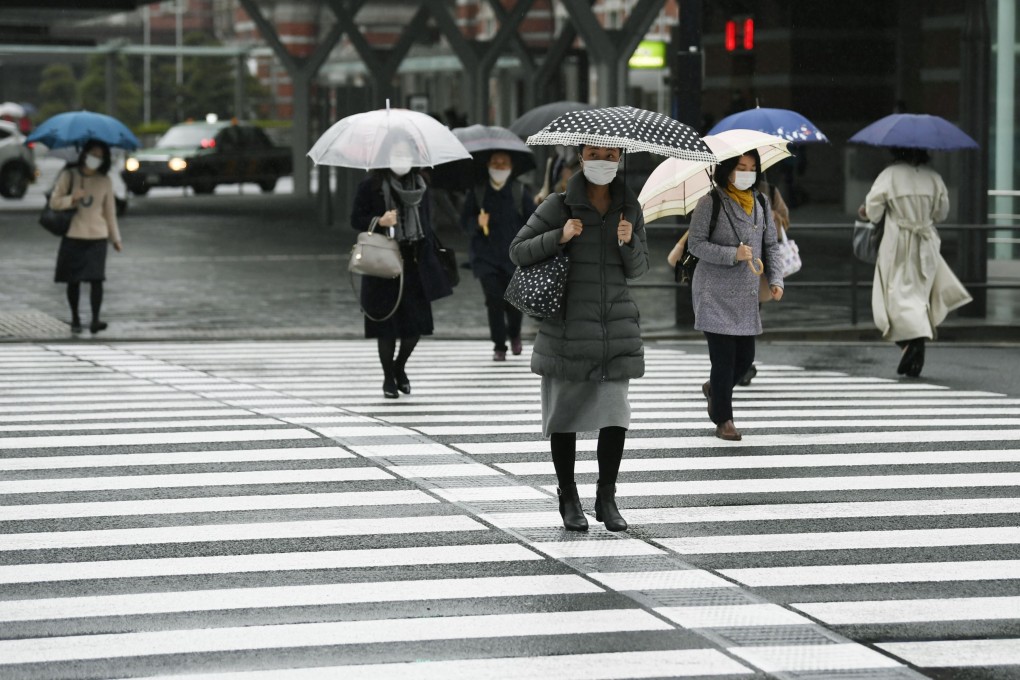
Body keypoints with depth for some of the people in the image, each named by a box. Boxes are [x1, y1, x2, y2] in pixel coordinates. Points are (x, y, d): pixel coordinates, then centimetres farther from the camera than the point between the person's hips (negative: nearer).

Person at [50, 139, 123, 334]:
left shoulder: (105, 181, 6)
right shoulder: (69, 175, 1)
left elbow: (110, 212, 12)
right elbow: (54, 202, -1)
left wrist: (115, 238, 12)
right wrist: (72, 199, -19)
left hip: (97, 237, 0)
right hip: (72, 236, 0)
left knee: (96, 278, -12)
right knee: (73, 280, 4)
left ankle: (95, 320, -16)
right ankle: (75, 318, 18)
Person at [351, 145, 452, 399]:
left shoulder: (419, 184, 10)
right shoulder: (371, 185, -3)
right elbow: (356, 219, -2)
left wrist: (430, 258, 12)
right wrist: (379, 221, -21)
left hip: (414, 263, 4)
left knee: (417, 321, 0)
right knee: (386, 322, 0)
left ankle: (400, 367, 25)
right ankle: (388, 378, 16)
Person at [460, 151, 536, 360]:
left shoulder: (520, 192, 3)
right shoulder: (477, 192, 2)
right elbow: (464, 221, 7)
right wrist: (477, 223, -15)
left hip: (514, 256, 0)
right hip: (486, 255, 0)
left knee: (514, 302, 1)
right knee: (494, 300, -10)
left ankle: (514, 335, 32)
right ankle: (499, 346, 1)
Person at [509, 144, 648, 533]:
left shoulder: (629, 208, 9)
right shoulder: (559, 206, -1)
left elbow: (637, 269, 10)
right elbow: (518, 252, 0)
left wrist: (628, 242, -11)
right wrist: (559, 237, -14)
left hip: (617, 325, 2)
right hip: (567, 322, -2)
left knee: (615, 413, -6)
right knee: (565, 412, 4)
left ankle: (607, 498, 6)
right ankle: (568, 499, 17)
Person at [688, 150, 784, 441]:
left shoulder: (760, 203, 10)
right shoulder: (711, 203, -7)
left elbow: (770, 245, 13)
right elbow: (696, 244, -9)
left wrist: (776, 279, -1)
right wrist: (733, 254, -20)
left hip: (747, 296, 6)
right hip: (715, 294, -6)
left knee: (745, 357, 7)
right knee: (724, 356, -6)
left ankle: (714, 389, 37)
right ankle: (723, 419, 6)